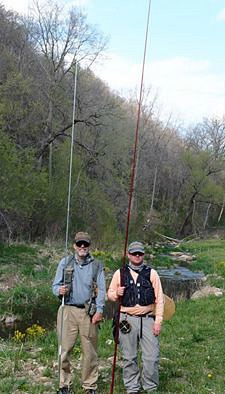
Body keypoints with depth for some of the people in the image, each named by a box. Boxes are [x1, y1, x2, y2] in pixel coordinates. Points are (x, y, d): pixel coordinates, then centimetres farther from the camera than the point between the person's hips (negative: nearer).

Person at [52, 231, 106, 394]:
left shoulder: (97, 265, 8)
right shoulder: (65, 263, 8)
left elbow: (101, 290, 4)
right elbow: (55, 285, 8)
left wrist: (99, 310, -7)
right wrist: (59, 290, -15)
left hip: (89, 312, 0)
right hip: (68, 310, 0)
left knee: (90, 351, 4)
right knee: (64, 349, -1)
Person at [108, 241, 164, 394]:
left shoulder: (151, 273, 4)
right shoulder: (120, 273, 7)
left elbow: (159, 299, 3)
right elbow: (110, 294, 13)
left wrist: (158, 321, -4)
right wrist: (116, 294, -10)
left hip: (148, 319, -1)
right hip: (127, 319, 1)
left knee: (152, 357, -2)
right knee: (129, 358, 8)